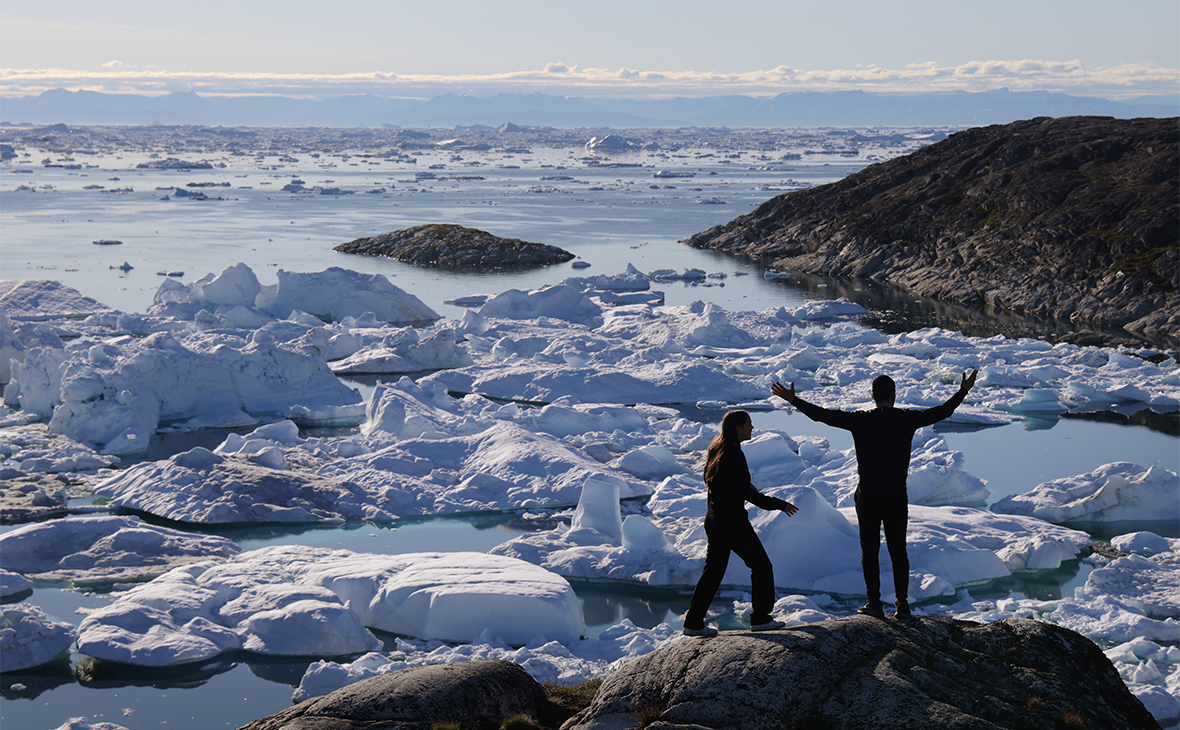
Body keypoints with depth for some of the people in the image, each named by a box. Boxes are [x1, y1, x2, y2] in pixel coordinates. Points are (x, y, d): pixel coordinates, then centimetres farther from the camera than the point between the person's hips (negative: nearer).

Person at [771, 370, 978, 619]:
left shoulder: (860, 421, -7)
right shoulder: (906, 419, -4)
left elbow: (824, 415, -9)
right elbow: (941, 412, 5)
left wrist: (794, 400, -1)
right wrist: (963, 391, 17)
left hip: (868, 496, -1)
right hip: (897, 496, 1)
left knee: (870, 550, 6)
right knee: (898, 550, 10)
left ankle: (874, 603, 4)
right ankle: (902, 604, 8)